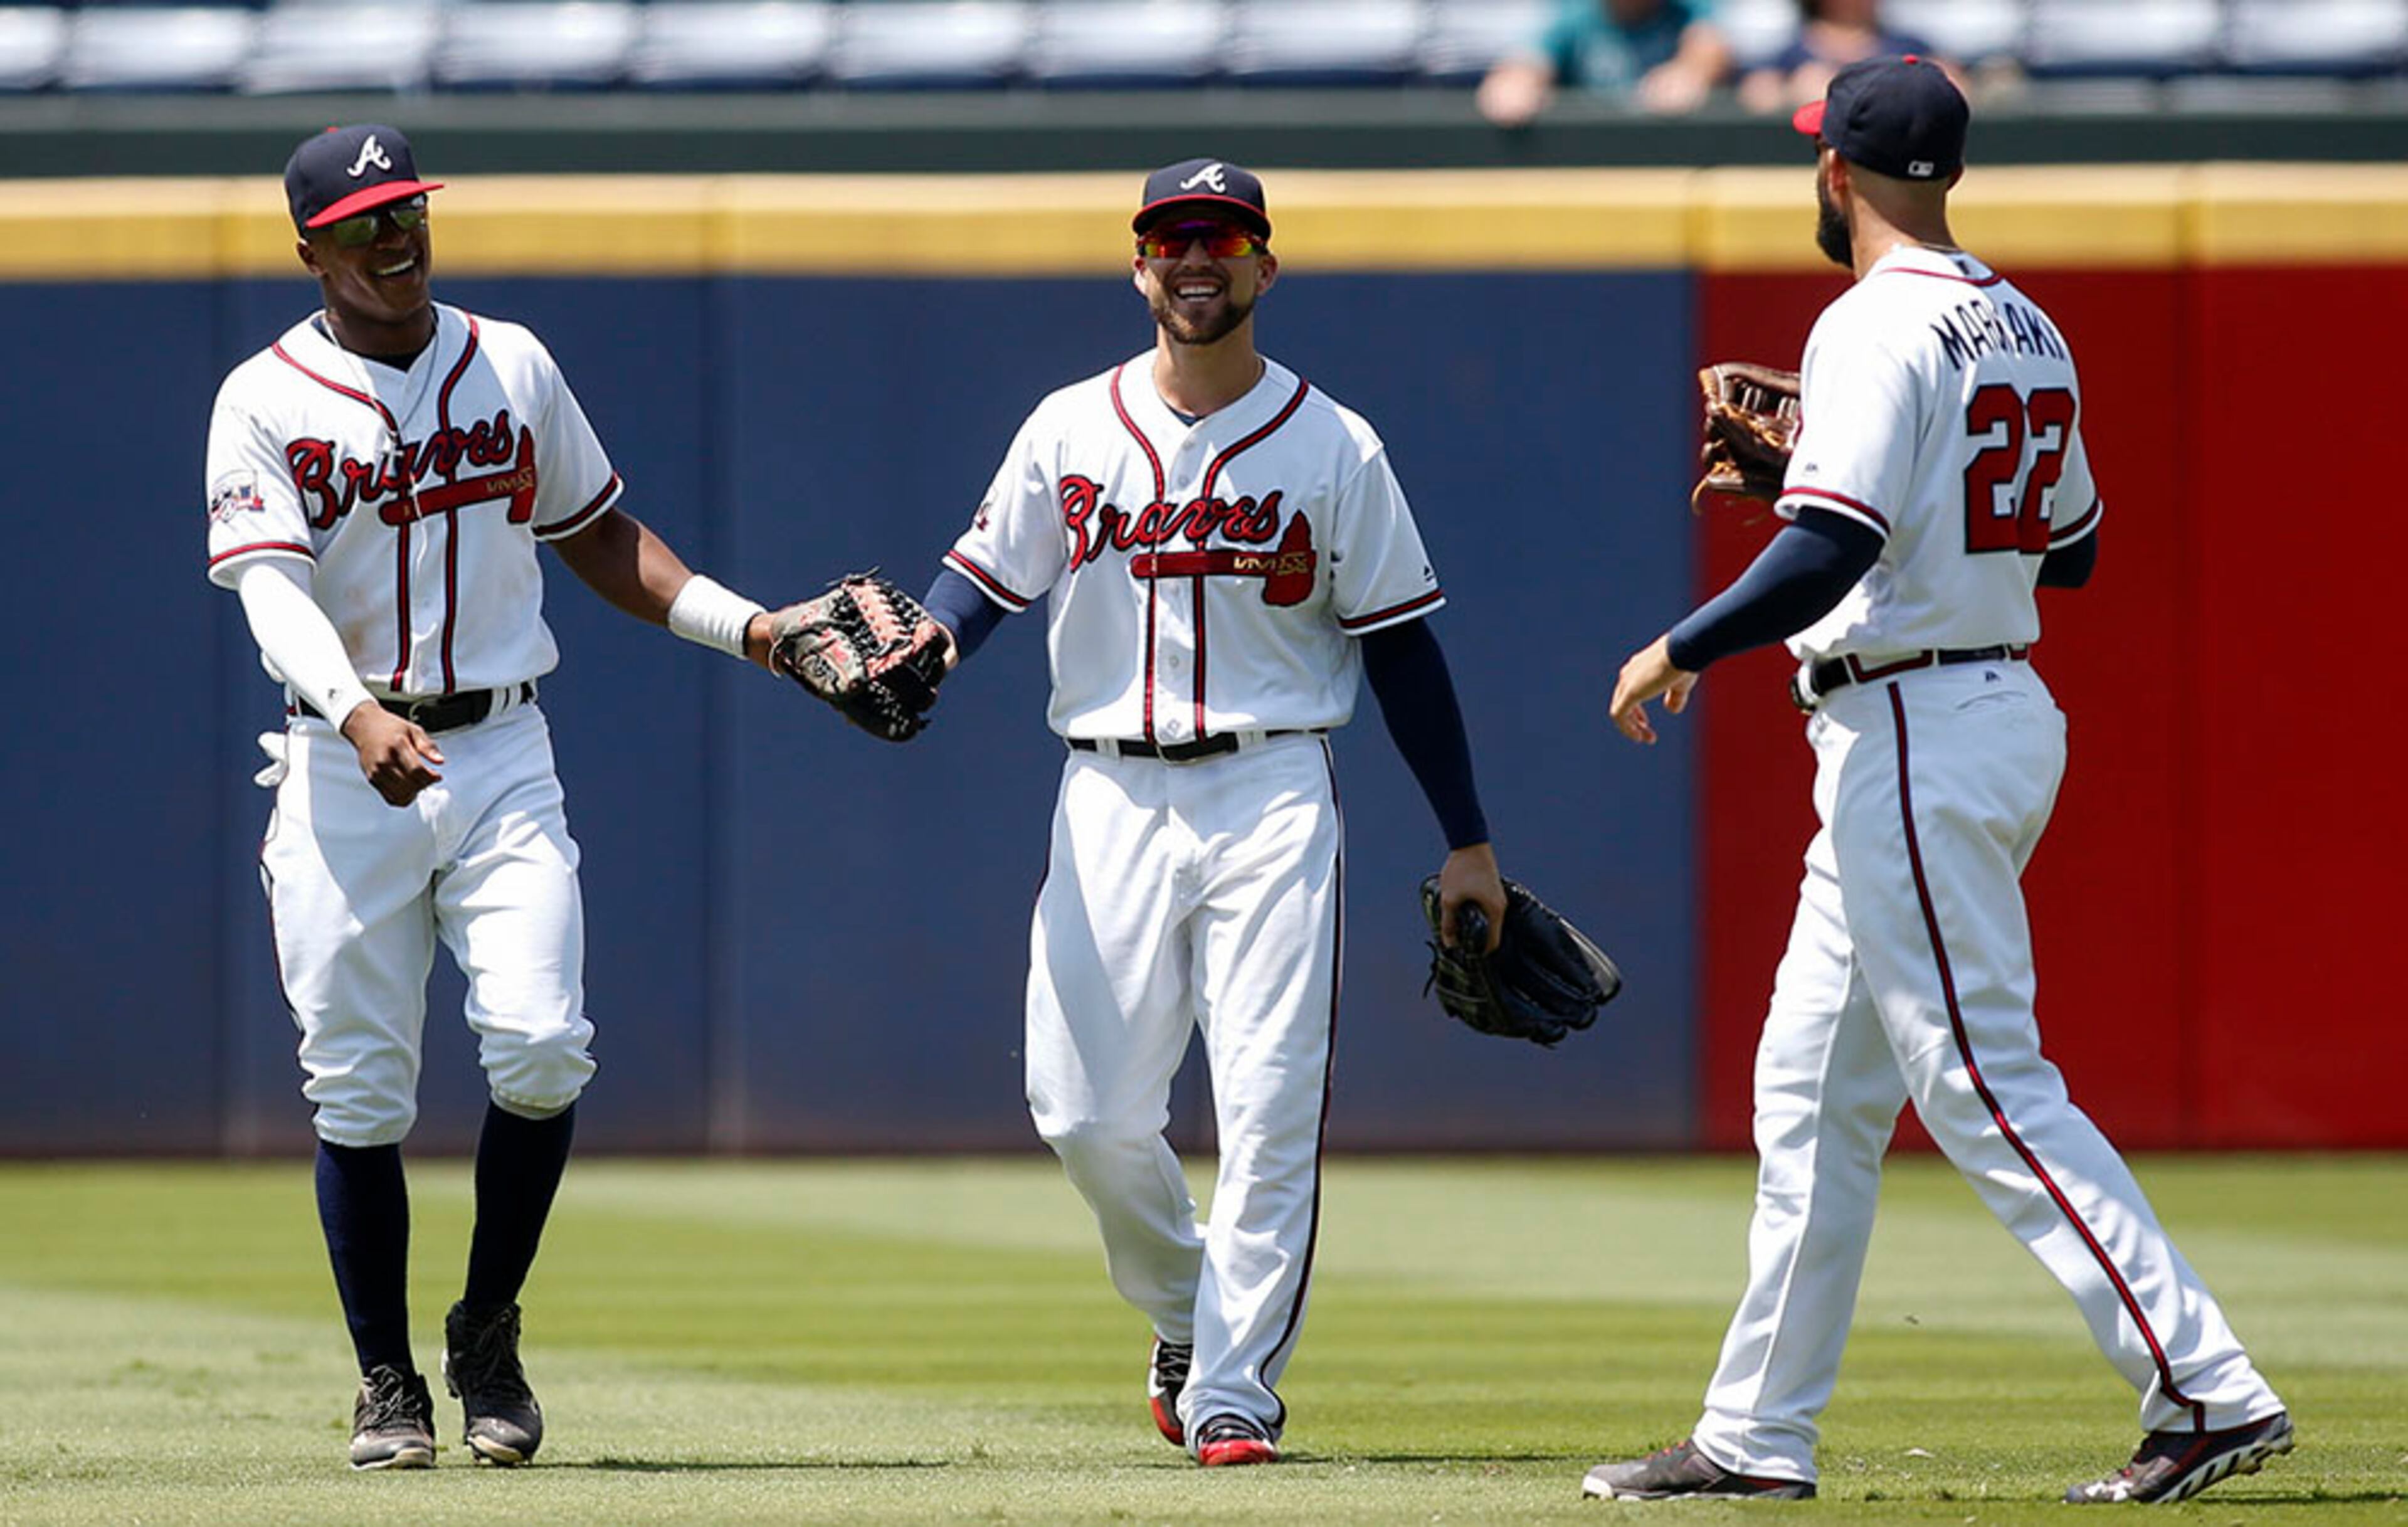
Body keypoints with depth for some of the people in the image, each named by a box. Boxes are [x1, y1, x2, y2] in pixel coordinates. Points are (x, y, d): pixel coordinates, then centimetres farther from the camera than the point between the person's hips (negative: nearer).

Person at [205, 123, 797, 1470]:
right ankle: (388, 1384, 12)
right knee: (359, 1090, -1)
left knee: (540, 1046, -14)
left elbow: (594, 533, 19)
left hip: (504, 757, 2)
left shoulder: (511, 365, 9)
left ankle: (490, 1335, 7)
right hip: (345, 772, -2)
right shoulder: (266, 401, -3)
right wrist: (358, 711, -34)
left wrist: (736, 622, 6)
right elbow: (273, 586, -16)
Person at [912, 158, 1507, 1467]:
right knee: (1087, 1112, -4)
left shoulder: (1334, 448, 4)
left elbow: (1400, 645, 6)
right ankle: (1185, 1317, 23)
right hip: (1111, 798, 2)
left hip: (1269, 794, -2)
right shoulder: (1072, 429, 8)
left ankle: (1233, 1392, -5)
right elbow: (985, 575, 8)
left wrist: (1466, 842, 5)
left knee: (1270, 1109, -11)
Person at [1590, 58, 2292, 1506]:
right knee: (1812, 1090, 14)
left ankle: (2208, 1389, -13)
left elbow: (1833, 553, -25)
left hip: (1914, 734, -10)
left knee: (1989, 1089, -9)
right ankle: (1758, 1434, 17)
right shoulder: (2028, 332, 13)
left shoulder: (1879, 328, -15)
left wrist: (1681, 651, -12)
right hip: (2005, 716, 10)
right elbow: (2071, 544, 21)